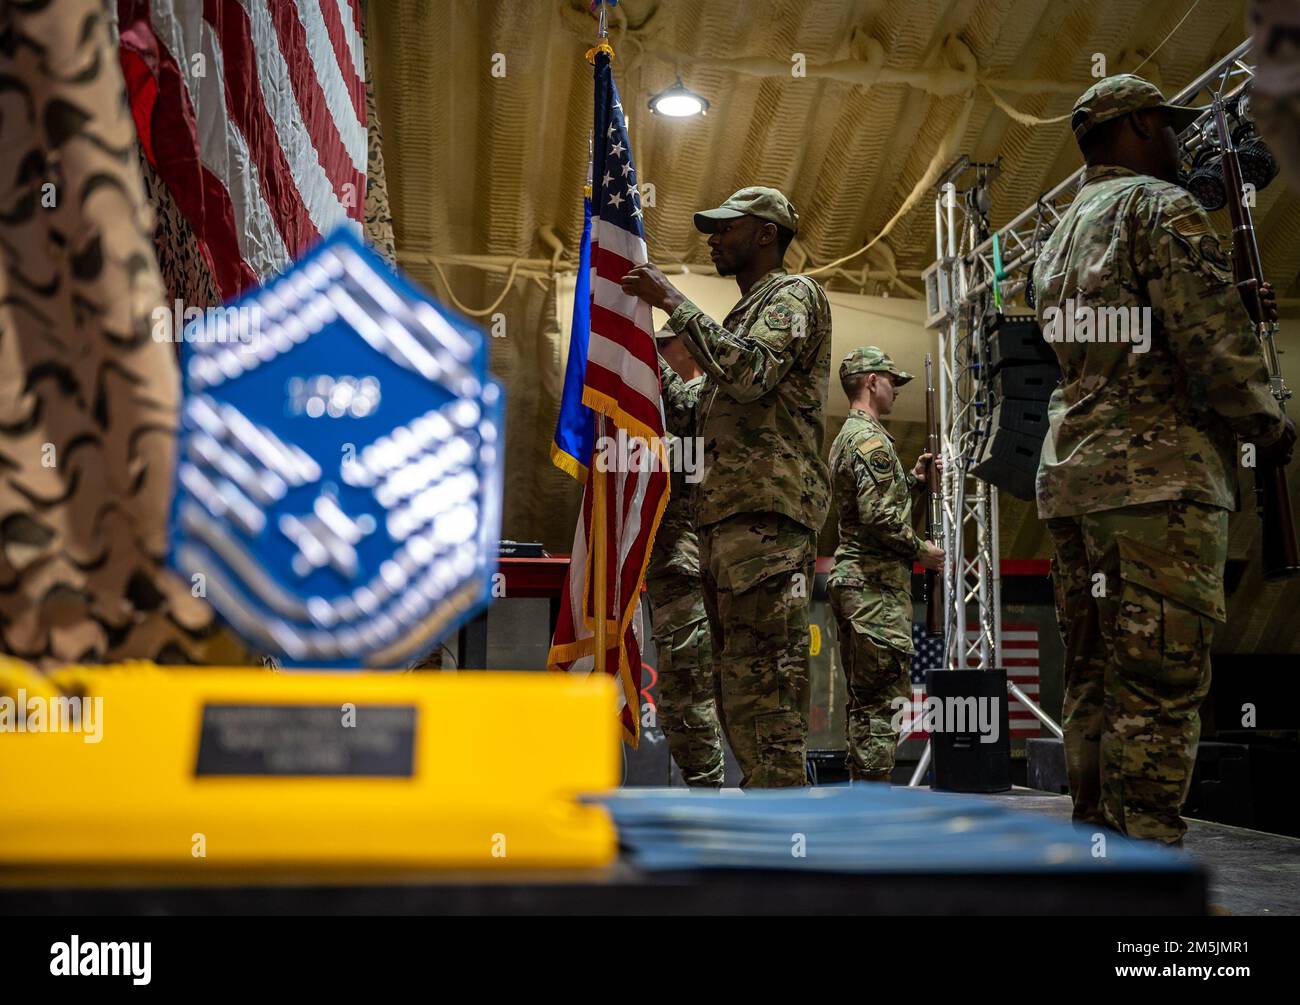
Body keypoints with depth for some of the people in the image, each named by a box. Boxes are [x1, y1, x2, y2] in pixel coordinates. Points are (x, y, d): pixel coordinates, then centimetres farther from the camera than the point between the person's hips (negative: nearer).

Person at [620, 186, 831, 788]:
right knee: (737, 692, 10)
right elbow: (695, 418, 26)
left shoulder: (793, 294, 3)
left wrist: (674, 304, -11)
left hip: (767, 514, -10)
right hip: (725, 516, 10)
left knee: (763, 687, -15)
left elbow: (752, 371, -17)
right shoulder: (744, 317, 30)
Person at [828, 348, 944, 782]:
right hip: (876, 583, -11)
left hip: (849, 578, 11)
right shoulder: (871, 439, -13)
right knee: (883, 696, -9)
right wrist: (920, 549, -9)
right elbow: (879, 517, -22)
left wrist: (913, 479, 20)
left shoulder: (844, 438, 20)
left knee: (863, 698, 13)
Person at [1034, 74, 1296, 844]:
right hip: (1159, 469, -9)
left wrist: (1236, 310, 24)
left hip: (1074, 474, 9)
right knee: (1160, 684, -10)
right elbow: (1209, 336, -13)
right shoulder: (1161, 207, -2)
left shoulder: (1062, 236, 26)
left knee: (1095, 681, 8)